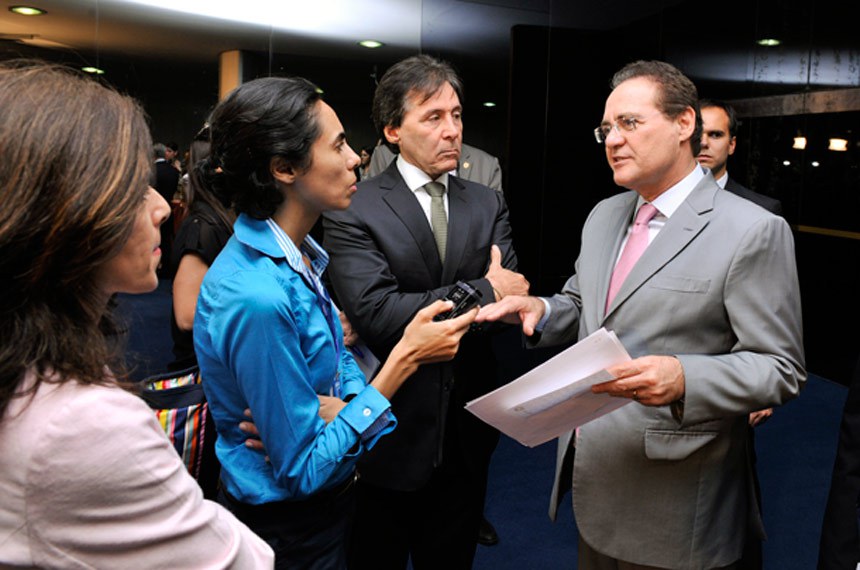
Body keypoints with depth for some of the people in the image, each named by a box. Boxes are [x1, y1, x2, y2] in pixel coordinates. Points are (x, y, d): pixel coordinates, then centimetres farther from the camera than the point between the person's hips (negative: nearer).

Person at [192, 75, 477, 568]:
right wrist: (405, 358, -24)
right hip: (290, 527, -8)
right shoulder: (256, 297, -31)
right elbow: (302, 470, -25)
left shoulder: (295, 254, -3)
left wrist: (347, 402, -18)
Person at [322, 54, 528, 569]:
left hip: (467, 430, 4)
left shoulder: (489, 205, 4)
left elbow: (511, 297, -7)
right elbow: (375, 315, -24)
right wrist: (481, 293, -18)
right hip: (391, 434, -4)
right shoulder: (353, 211, -11)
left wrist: (422, 312, -22)